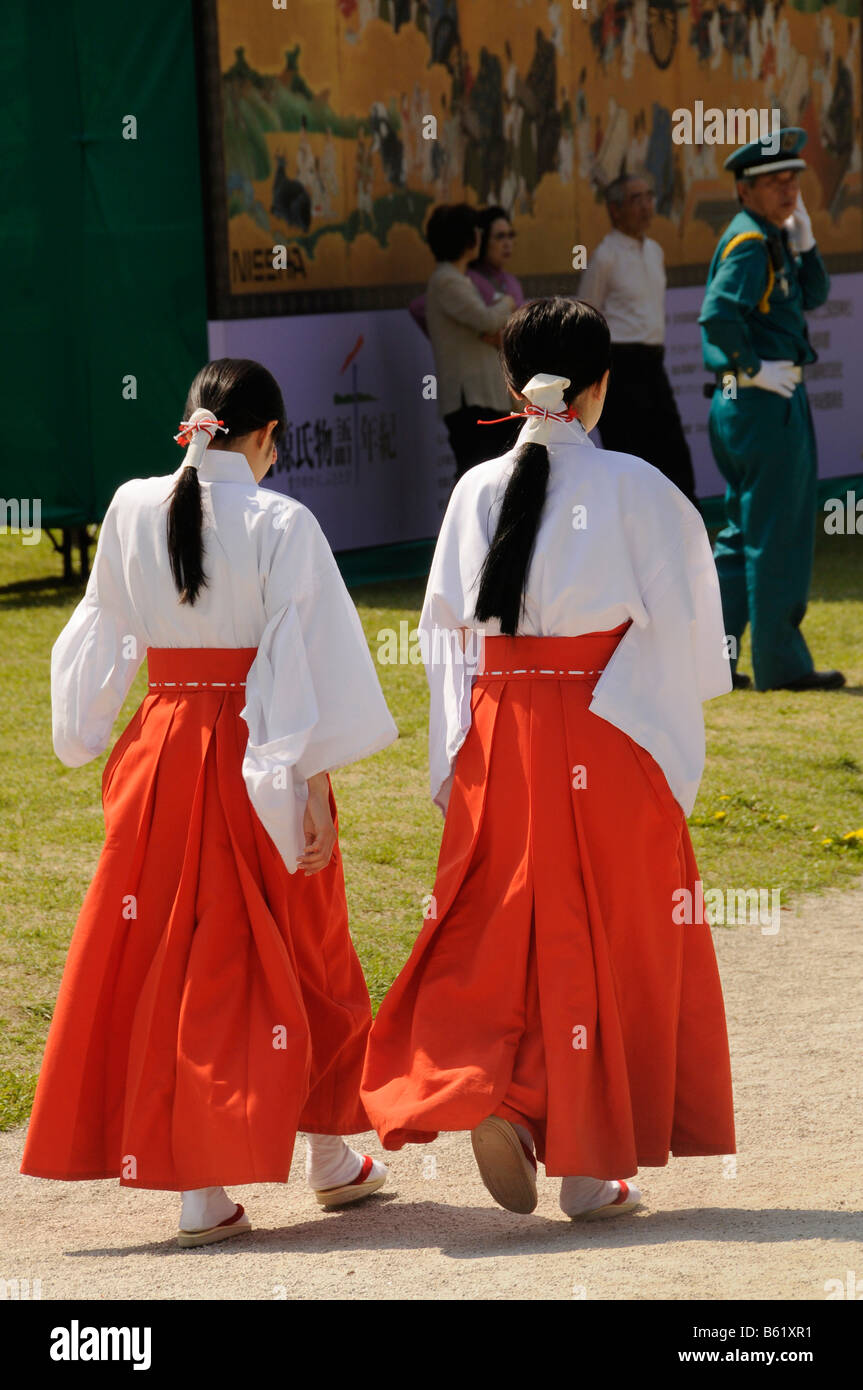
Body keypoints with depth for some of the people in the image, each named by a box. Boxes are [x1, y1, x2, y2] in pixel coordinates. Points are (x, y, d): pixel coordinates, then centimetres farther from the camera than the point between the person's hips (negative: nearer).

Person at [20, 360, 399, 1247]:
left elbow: (102, 635, 11)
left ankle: (198, 1185, 2)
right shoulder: (280, 525, -11)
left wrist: (84, 739, 23)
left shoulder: (133, 509, 0)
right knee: (296, 950, 14)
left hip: (161, 752, 3)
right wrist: (314, 791, -11)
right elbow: (302, 664, -13)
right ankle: (331, 1156, 26)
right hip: (257, 756, -3)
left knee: (172, 956, 7)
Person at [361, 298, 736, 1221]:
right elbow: (676, 618, -5)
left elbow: (446, 631, 5)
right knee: (606, 943, 6)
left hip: (496, 732, 3)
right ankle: (592, 1166, 8)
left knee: (493, 934, 12)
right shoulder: (632, 488, -7)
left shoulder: (477, 491, 2)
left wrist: (455, 756, 13)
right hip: (609, 732, -3)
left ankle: (478, 1090, -14)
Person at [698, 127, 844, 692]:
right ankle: (781, 663, 1)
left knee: (747, 534, 14)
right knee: (778, 537, -4)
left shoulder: (772, 239, 15)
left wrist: (802, 240, 5)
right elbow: (718, 314, -29)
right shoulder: (748, 243, -16)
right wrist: (755, 368, -20)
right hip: (764, 405, -10)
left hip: (777, 398, 10)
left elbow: (813, 295, 18)